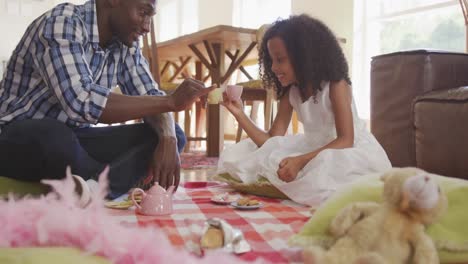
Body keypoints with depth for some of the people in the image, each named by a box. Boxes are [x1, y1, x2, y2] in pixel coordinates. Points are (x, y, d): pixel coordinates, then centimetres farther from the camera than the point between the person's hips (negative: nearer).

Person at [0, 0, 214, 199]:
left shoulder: (126, 43, 1)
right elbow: (81, 102, -35)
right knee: (53, 138, -41)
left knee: (173, 135, -8)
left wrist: (167, 139, -23)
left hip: (75, 138, 6)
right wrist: (170, 101, -31)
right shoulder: (62, 23, -22)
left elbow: (152, 99, 1)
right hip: (22, 137, -6)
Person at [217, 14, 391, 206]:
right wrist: (239, 113, -18)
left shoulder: (336, 85, -19)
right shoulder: (289, 92, -2)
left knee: (325, 167, -45)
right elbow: (272, 141, -6)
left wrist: (300, 161, -41)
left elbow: (345, 141, -28)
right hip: (316, 150, 7)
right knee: (236, 155, -2)